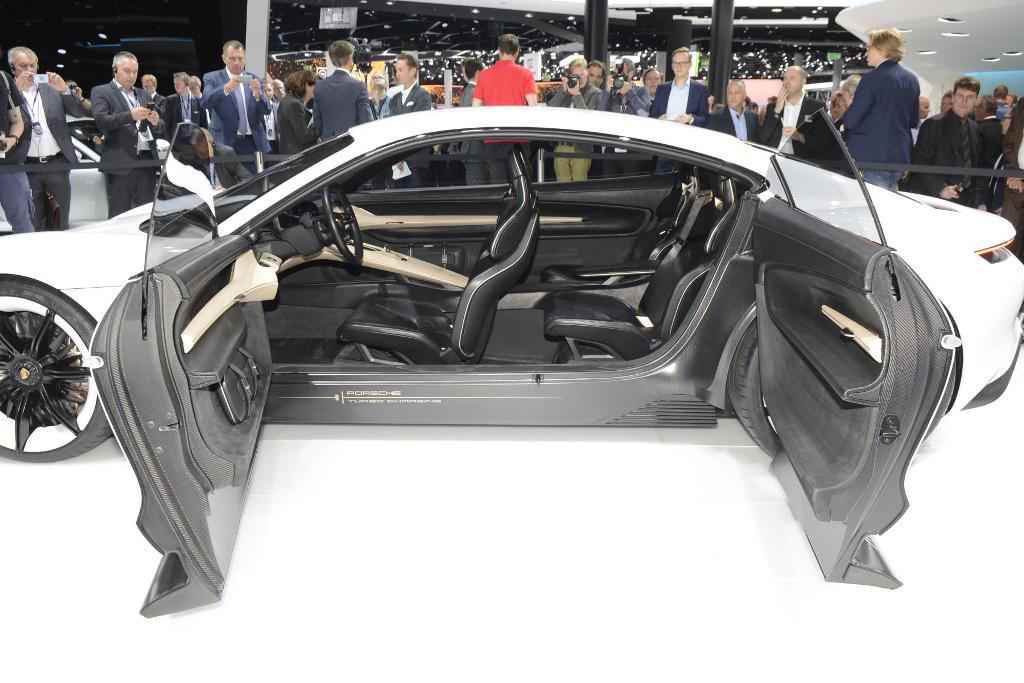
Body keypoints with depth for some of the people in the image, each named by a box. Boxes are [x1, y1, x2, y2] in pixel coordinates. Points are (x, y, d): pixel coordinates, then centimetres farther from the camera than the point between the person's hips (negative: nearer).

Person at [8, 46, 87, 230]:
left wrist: (65, 90, -12)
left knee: (61, 222, 7)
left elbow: (81, 112, 4)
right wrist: (16, 90, -15)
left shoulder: (52, 88, 10)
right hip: (27, 167, -2)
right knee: (32, 225, 4)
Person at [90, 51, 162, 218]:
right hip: (121, 162, -4)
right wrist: (130, 116, -22)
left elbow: (157, 129, 20)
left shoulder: (143, 94, 22)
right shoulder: (101, 92, 6)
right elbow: (101, 121, -9)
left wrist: (155, 122, -4)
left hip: (147, 160, 5)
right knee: (119, 215, -3)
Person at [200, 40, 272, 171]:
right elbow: (204, 102, -14)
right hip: (225, 142, -2)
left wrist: (257, 93, -18)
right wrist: (226, 88, -30)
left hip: (252, 143, 2)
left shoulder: (253, 78, 11)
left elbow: (267, 110, 3)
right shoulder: (212, 78, 3)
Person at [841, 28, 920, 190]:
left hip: (869, 158, -7)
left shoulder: (873, 78, -14)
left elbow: (849, 121, -15)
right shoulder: (912, 80, 9)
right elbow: (913, 121, 17)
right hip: (899, 158, 7)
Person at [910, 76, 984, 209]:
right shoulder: (933, 124, -5)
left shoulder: (975, 129, 13)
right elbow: (920, 162, -10)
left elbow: (977, 166, 16)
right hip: (934, 199, -5)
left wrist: (978, 201, 7)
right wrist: (939, 188, -19)